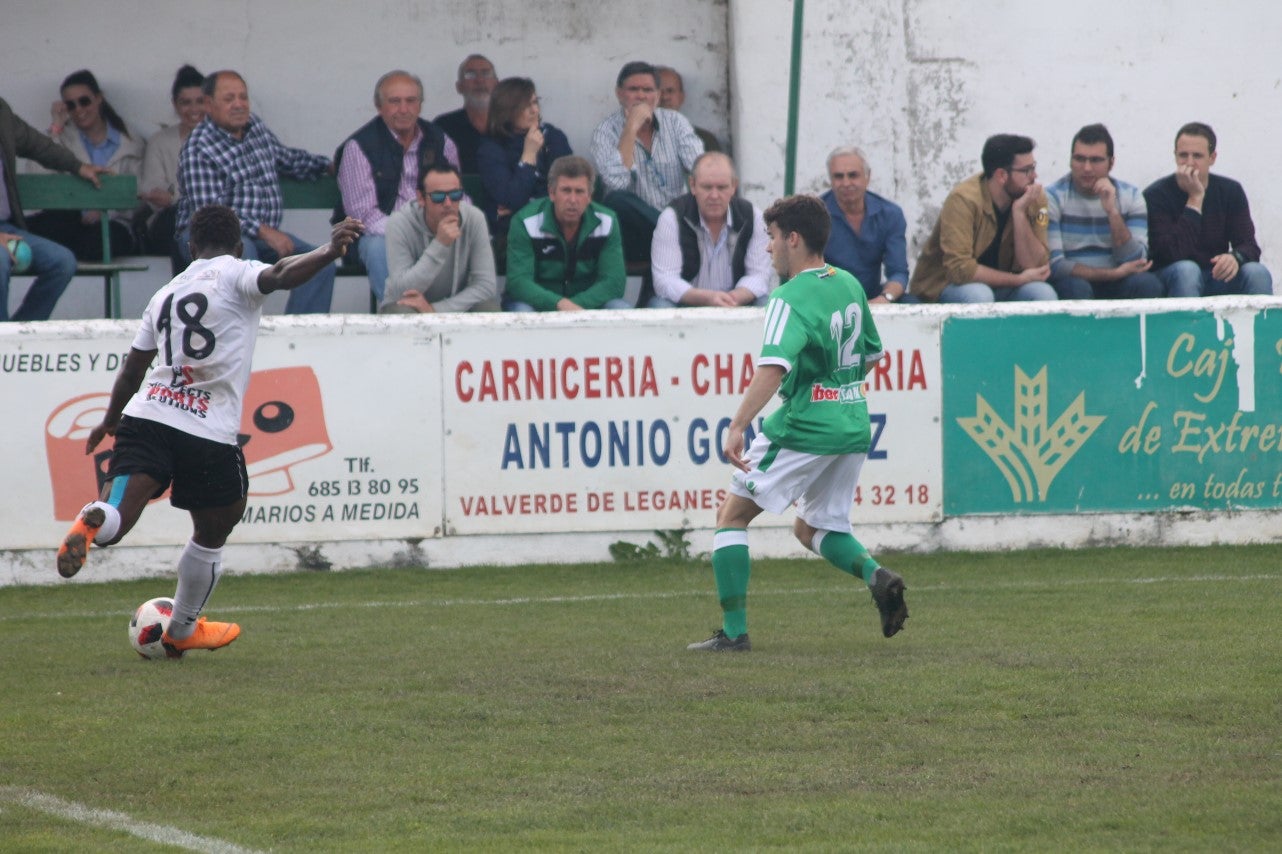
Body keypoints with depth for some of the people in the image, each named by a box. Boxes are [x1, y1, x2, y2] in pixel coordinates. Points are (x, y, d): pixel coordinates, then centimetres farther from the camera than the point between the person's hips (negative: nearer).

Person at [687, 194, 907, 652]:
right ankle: (876, 574, -5)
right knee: (812, 528, 22)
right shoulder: (849, 285, 10)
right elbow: (872, 354, 22)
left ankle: (734, 630, -1)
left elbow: (772, 368, -29)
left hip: (803, 428, -8)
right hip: (853, 427, 8)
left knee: (732, 513, 4)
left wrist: (738, 426, -34)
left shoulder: (790, 300, -15)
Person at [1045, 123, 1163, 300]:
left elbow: (1134, 262, -7)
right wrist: (1114, 274, -18)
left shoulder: (1130, 196, 4)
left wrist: (1112, 211, -18)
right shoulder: (1052, 197, -5)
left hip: (1115, 286, 3)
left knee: (1147, 284, -28)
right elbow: (1054, 265, -14)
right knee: (1075, 287, -36)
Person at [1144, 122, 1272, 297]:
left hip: (1217, 278, 3)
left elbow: (1249, 245, -3)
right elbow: (1174, 253, -22)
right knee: (1186, 270, -36)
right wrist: (1195, 199, -22)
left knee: (1257, 273, -25)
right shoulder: (1156, 195, -10)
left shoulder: (1231, 191, 3)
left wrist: (1236, 257, -28)